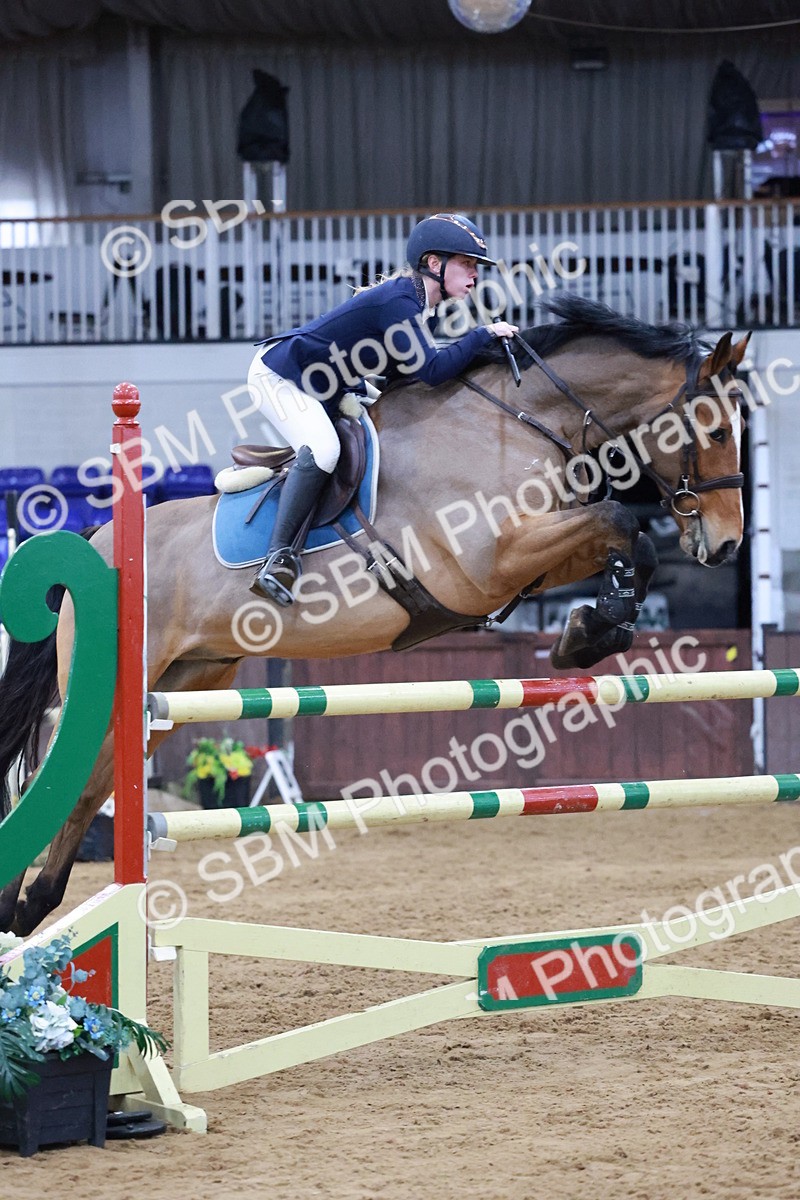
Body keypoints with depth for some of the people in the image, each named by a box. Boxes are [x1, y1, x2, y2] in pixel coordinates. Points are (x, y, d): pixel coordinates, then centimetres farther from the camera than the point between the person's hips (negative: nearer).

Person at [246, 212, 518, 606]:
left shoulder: (414, 302, 5)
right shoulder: (398, 302, -25)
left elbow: (401, 371, 7)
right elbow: (431, 370, -32)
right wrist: (484, 334, -24)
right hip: (278, 373, -11)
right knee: (322, 448, -30)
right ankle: (277, 560, -30)